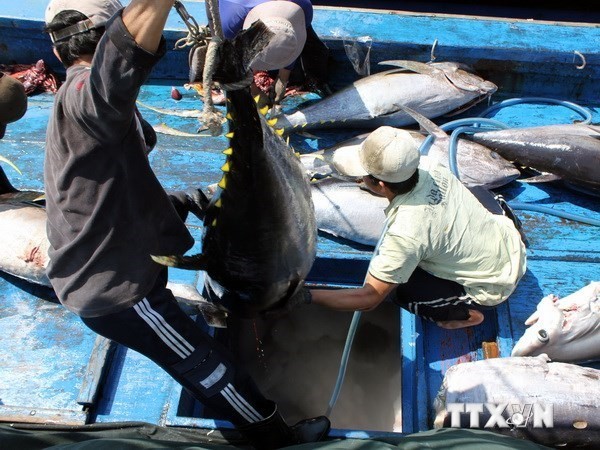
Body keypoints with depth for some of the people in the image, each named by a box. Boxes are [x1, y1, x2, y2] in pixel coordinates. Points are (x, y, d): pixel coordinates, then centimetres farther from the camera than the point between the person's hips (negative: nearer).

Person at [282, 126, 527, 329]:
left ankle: (467, 314, 4)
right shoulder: (427, 166, -18)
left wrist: (305, 296, -27)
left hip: (494, 286, -7)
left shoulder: (406, 233, -36)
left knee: (397, 289, -9)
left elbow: (368, 298, -27)